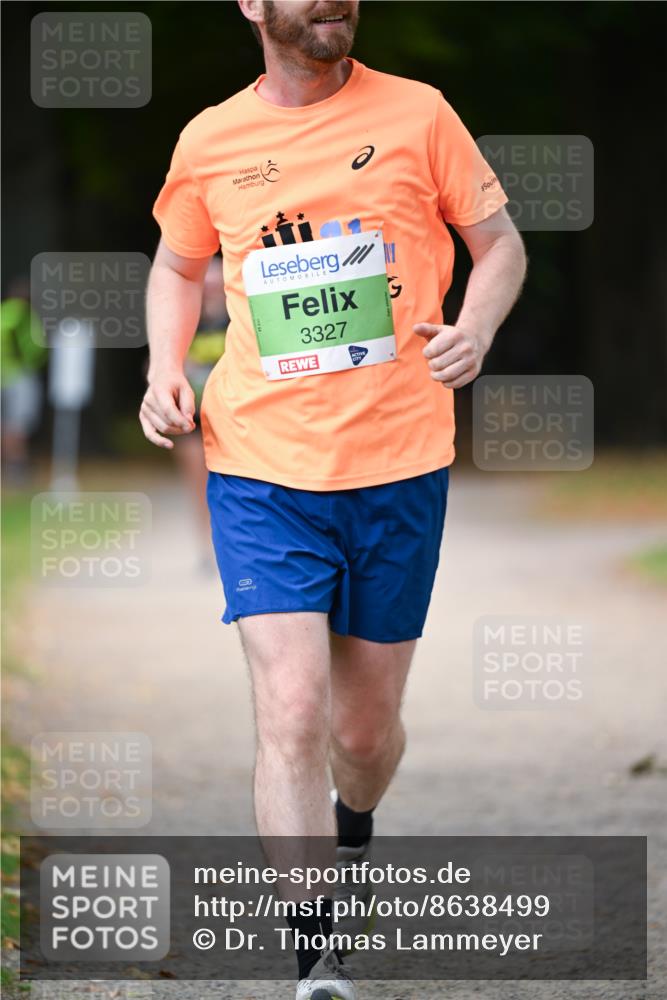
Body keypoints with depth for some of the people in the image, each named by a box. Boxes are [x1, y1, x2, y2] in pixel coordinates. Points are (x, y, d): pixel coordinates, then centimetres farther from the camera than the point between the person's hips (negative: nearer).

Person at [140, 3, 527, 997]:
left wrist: (475, 328, -11)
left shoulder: (417, 114, 0)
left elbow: (500, 242, 9)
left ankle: (352, 831, 46)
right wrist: (165, 369, 4)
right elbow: (179, 264, 21)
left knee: (366, 728, 11)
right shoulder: (210, 141, 3)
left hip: (401, 466, 1)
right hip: (262, 468, 0)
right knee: (291, 715, -14)